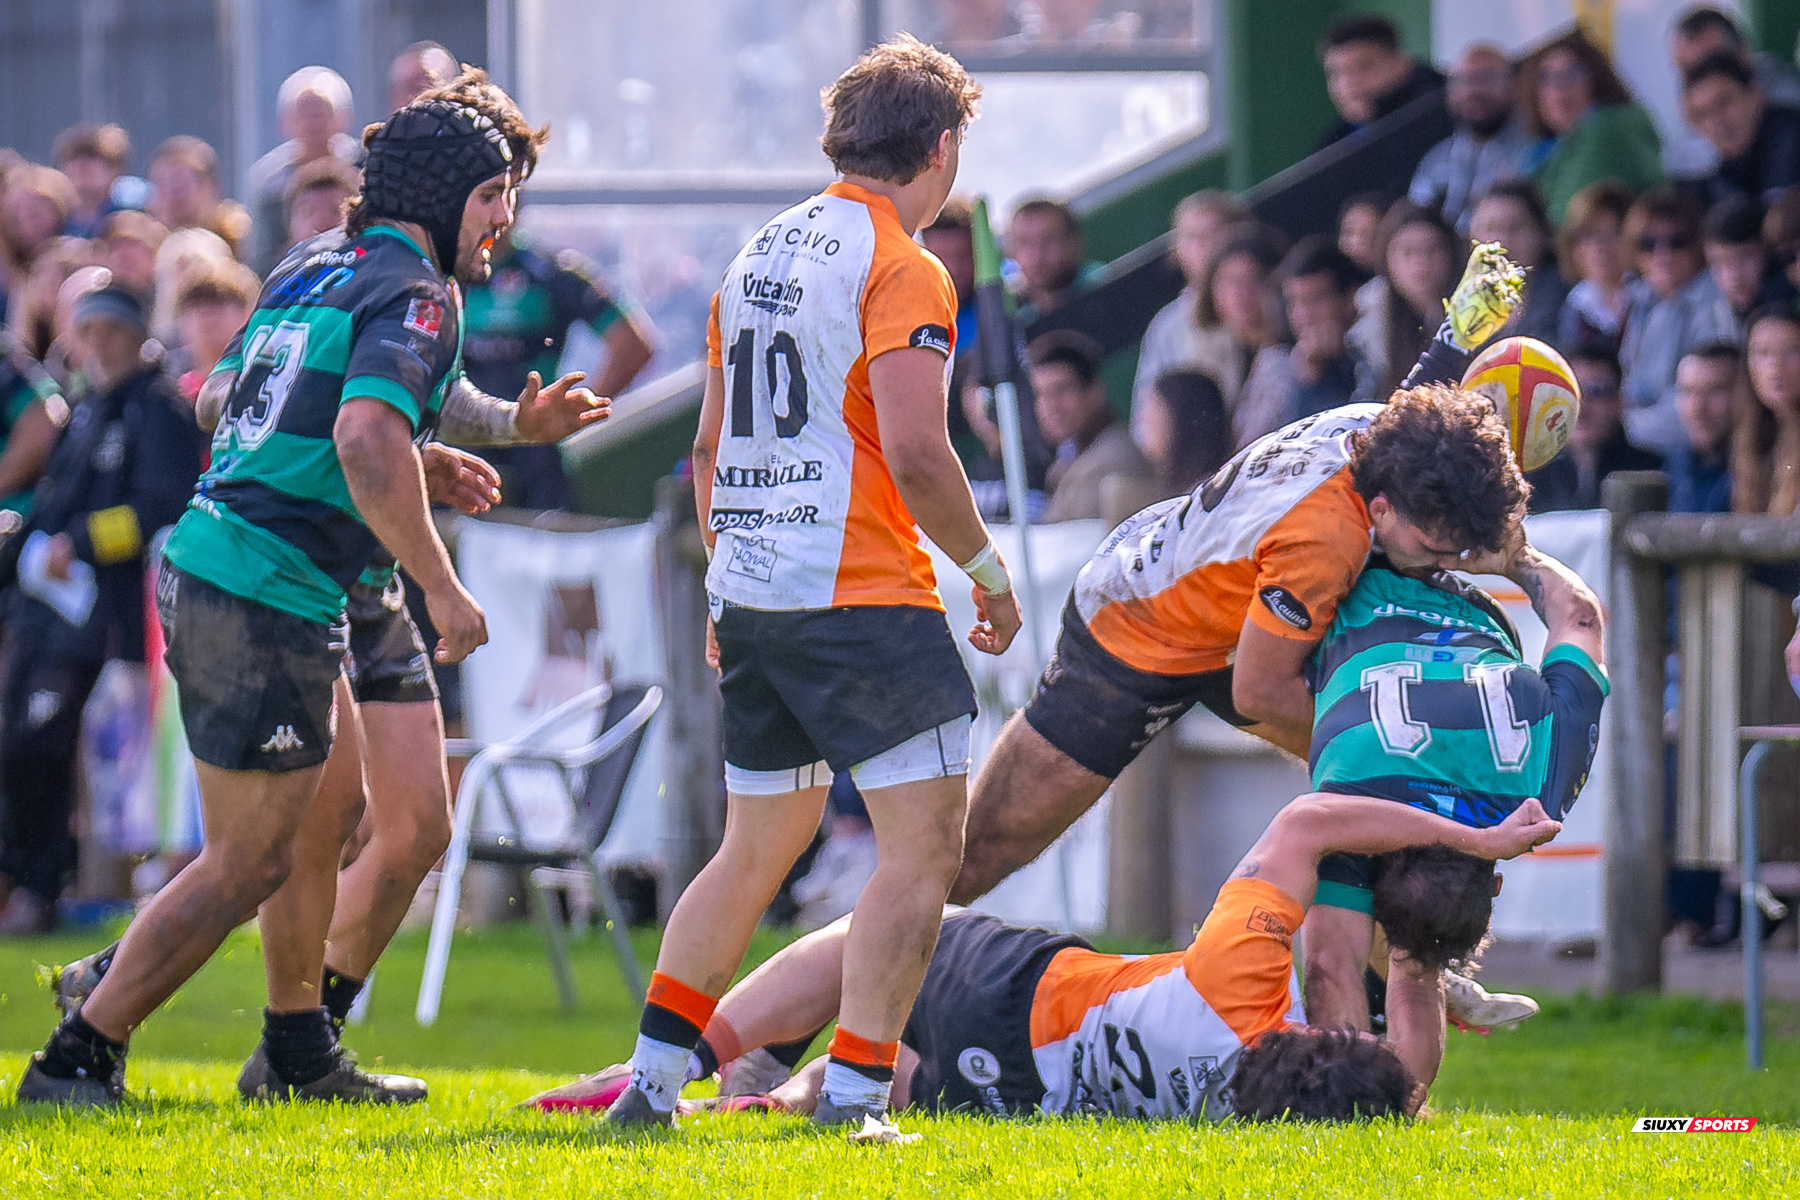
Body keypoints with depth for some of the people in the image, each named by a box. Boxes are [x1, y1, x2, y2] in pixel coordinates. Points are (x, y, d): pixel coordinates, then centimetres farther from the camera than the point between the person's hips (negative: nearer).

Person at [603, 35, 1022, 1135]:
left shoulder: (760, 257, 16)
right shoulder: (900, 271, -10)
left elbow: (711, 447, 20)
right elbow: (915, 453, -18)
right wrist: (987, 568, -5)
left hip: (750, 592, 9)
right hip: (863, 595, -9)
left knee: (757, 848, 17)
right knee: (925, 845, -5)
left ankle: (652, 1082, 13)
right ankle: (854, 1095, -12)